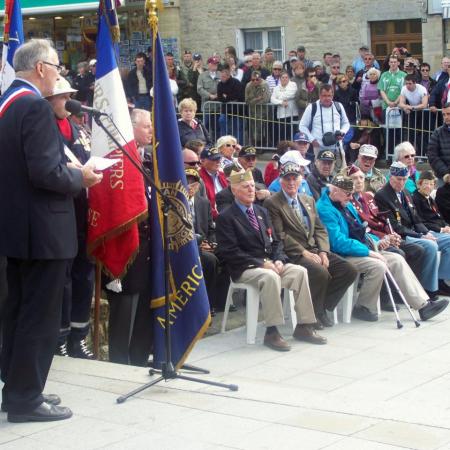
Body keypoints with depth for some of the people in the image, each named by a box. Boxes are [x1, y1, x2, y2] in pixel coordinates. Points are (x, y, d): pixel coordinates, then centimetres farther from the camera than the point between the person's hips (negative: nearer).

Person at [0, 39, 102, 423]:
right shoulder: (35, 106, -18)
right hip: (43, 229, -10)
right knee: (40, 316, -1)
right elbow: (46, 172, -24)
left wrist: (68, 169, 14)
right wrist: (80, 177, -8)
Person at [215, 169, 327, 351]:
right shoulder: (226, 218, -4)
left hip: (269, 263, 7)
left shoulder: (261, 212, 19)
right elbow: (230, 253, -12)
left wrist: (278, 260, -4)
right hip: (244, 268, -7)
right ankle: (272, 332, -31)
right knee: (270, 277, -36)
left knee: (300, 271, -18)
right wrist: (261, 263, -18)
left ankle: (304, 327, -14)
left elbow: (275, 242, 19)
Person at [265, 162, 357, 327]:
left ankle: (321, 307, 3)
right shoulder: (272, 203, -3)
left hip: (314, 250, 7)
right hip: (293, 254, -7)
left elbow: (320, 229, 16)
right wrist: (304, 252, -16)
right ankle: (315, 313, -7)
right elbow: (280, 235, -11)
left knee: (350, 270, -9)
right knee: (321, 273, -32)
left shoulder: (309, 200, 20)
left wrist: (323, 252, -2)